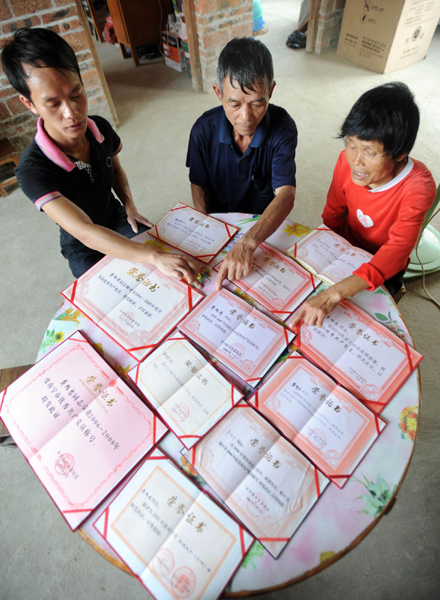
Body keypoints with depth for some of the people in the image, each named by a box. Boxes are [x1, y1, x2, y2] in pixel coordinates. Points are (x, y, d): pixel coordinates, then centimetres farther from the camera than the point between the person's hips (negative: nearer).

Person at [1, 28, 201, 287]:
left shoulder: (100, 128, -13)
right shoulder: (33, 170, -31)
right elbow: (86, 233, -42)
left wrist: (129, 205, -10)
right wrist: (155, 257, -54)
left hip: (118, 221, 5)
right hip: (85, 249, -4)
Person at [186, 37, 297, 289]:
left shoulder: (283, 128, -20)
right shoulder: (204, 129, -15)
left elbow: (286, 196, -32)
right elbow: (199, 186, 0)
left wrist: (248, 243, -49)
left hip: (266, 224, -1)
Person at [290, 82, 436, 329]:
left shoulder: (418, 187, -29)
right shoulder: (347, 161, -18)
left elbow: (396, 251, -39)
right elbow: (332, 216, -2)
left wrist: (333, 295, -53)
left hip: (385, 268, -3)